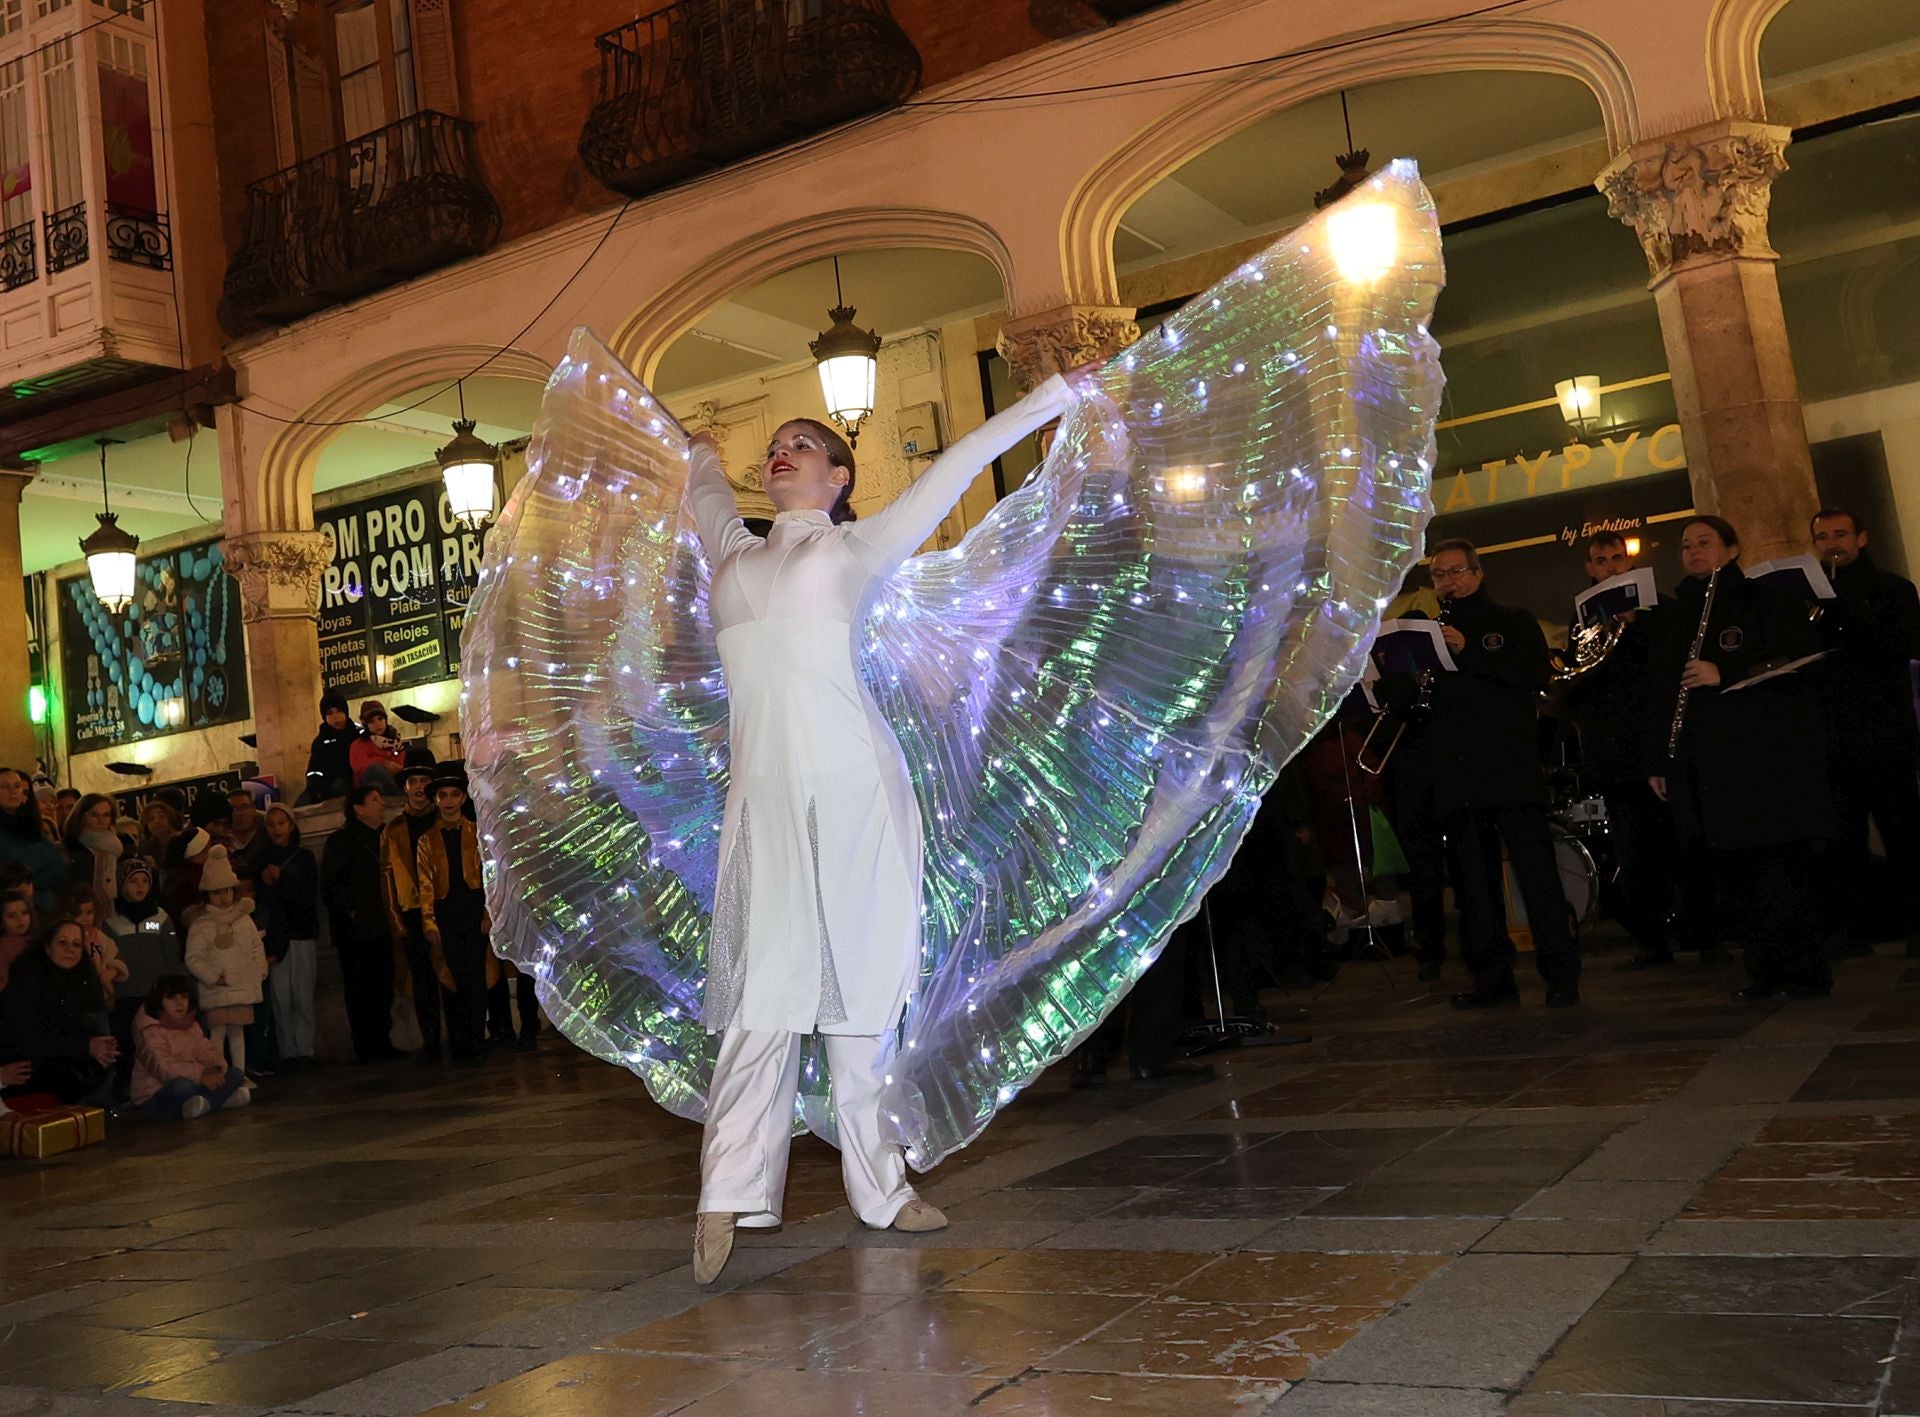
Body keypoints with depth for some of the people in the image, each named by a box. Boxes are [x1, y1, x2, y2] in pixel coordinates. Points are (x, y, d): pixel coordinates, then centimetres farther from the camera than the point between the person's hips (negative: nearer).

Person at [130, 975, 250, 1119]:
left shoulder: (191, 1025, 12)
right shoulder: (150, 1031, -14)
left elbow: (205, 1049, 4)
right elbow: (163, 1067, -27)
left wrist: (217, 1068, -20)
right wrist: (201, 1075, -35)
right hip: (154, 1097, -8)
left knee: (235, 1073, -4)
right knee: (182, 1086, -41)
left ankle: (206, 1103, -25)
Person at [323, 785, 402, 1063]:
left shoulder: (383, 837, 18)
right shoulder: (342, 841, -3)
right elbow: (329, 886, -8)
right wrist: (349, 911, -12)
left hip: (380, 928, 7)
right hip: (356, 932, -7)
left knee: (383, 990, 8)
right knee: (361, 991, -4)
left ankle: (382, 1045, 15)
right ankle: (366, 1050, 0)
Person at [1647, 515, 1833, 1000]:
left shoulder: (1766, 602, 5)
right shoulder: (1674, 619, 20)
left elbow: (1803, 663, -6)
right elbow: (1660, 691, 18)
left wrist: (1726, 675, -15)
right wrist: (1657, 761, 12)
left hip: (1770, 757, -5)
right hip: (1709, 766, 5)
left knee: (1787, 866, -6)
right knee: (1733, 873, 1)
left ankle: (1806, 970, 2)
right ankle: (1766, 970, 8)